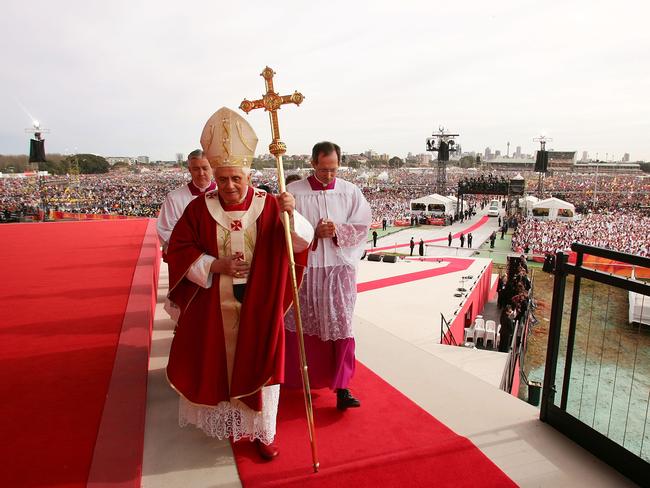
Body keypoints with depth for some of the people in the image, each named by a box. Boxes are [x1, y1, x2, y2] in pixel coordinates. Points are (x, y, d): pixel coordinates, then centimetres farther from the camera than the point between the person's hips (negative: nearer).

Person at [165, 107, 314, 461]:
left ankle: (262, 432, 27)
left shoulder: (269, 206, -5)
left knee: (257, 366, 8)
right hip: (213, 307, 1)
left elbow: (302, 242, -11)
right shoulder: (199, 209, -3)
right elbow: (178, 249, -2)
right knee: (216, 364, 14)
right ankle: (221, 421, 40)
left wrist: (291, 214, -31)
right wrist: (213, 265, -16)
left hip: (258, 307, -1)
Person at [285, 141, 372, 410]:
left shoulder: (350, 192, 3)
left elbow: (362, 226, 2)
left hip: (340, 268, 1)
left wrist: (337, 230, -15)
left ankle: (342, 387, 4)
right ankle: (306, 378, 32)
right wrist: (314, 232, -17)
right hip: (305, 267, 0)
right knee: (306, 326, 11)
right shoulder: (294, 192, -3)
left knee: (341, 325, -3)